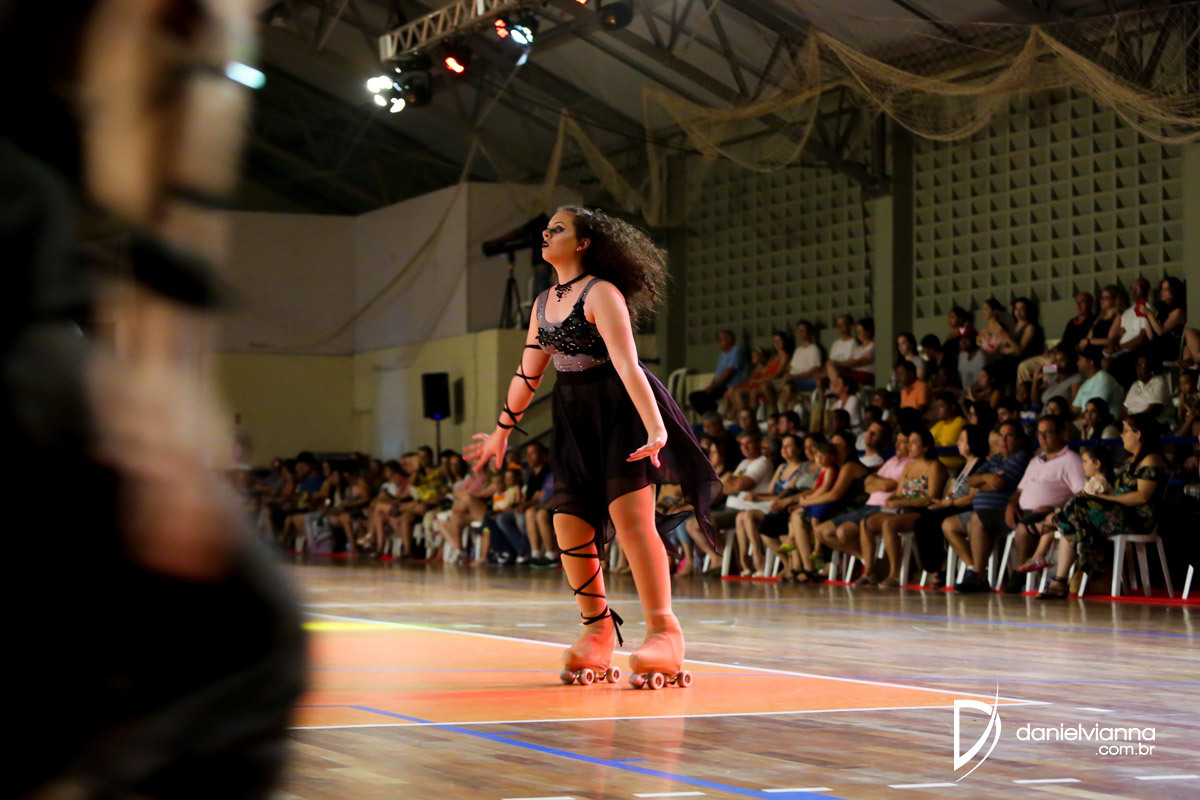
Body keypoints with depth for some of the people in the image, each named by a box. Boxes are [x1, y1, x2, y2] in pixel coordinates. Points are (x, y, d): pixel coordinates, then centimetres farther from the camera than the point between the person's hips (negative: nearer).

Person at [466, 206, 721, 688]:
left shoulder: (601, 293, -13)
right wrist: (501, 431, 27)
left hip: (621, 412, -7)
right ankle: (598, 630, 18)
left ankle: (663, 631, -14)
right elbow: (527, 374, 21)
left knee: (629, 514, -17)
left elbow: (626, 365, -24)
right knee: (570, 528, 2)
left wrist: (655, 427, -32)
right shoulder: (543, 304, 11)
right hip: (575, 418, 8)